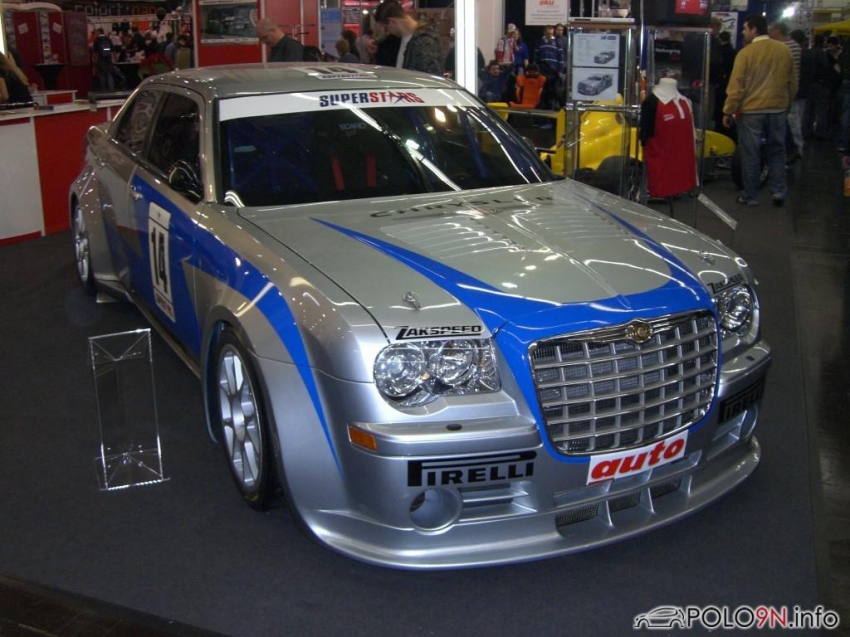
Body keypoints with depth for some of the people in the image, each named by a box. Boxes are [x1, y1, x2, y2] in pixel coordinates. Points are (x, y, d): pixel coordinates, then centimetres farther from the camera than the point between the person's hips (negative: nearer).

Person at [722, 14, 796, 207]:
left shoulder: (746, 52, -11)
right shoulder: (785, 51, 4)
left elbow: (736, 86, -10)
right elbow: (792, 83, 11)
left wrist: (728, 112, -4)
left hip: (751, 110, -4)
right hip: (777, 109, 4)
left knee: (751, 154, 4)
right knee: (776, 152, 14)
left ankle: (750, 196, 9)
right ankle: (779, 192, 9)